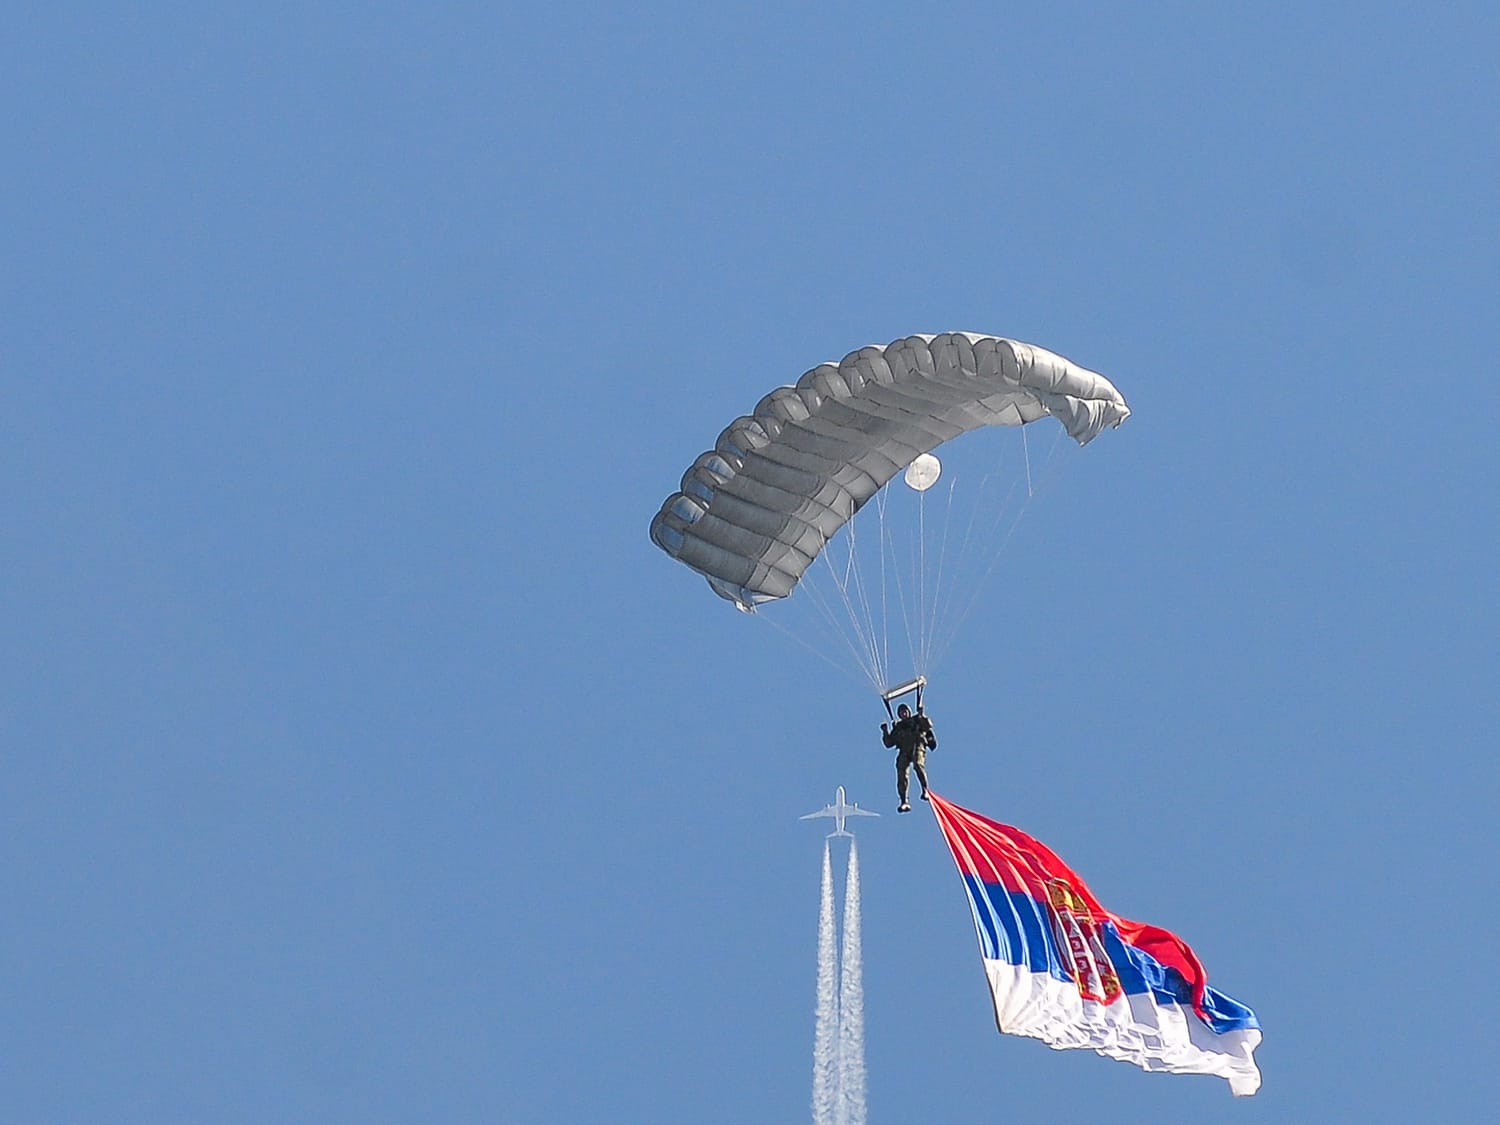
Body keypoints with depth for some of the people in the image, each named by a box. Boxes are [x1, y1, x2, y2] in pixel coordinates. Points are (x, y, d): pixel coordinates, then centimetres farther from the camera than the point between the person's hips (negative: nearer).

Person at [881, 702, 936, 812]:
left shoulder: (916, 720, 18)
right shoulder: (897, 727, 26)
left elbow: (928, 726, 1)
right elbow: (889, 743, 21)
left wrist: (922, 717, -11)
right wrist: (885, 732, 8)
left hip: (917, 747, -3)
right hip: (904, 751, 3)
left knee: (918, 764, -33)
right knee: (901, 773, -14)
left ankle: (925, 790, -26)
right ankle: (904, 802, -16)